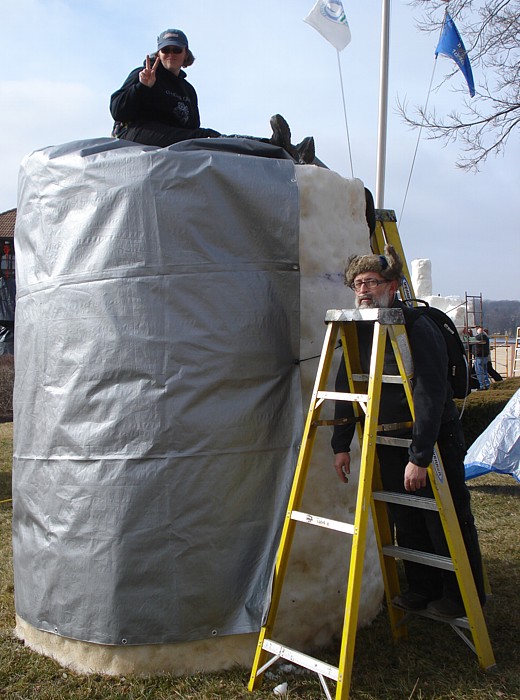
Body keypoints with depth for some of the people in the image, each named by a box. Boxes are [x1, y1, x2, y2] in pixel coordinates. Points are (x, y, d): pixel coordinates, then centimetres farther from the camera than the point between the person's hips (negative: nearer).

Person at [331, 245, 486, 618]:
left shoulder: (418, 328, -21)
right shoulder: (359, 330, 2)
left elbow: (430, 396, -25)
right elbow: (346, 387, 6)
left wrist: (420, 456, -26)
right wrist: (341, 444, 3)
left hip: (434, 440, -6)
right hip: (389, 443, 7)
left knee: (446, 523, 5)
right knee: (406, 524, 15)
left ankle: (463, 597, 25)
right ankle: (422, 588, 33)